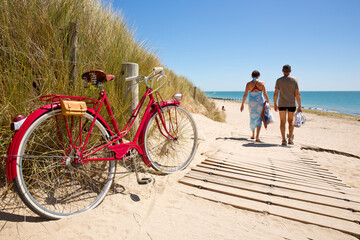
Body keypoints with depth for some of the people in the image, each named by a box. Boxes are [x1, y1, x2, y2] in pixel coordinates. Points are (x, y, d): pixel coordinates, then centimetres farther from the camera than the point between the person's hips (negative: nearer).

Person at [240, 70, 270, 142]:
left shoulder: (248, 84, -4)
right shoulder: (262, 83, -6)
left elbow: (245, 95, -5)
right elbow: (265, 94, -6)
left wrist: (242, 104, 3)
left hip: (251, 103, 2)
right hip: (260, 102, -1)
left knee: (253, 118, 17)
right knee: (259, 120, 2)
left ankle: (253, 135, 29)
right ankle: (257, 137, -12)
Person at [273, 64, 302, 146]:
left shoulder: (279, 80, -2)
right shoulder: (294, 80, -2)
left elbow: (276, 93, -4)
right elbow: (297, 94, -4)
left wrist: (275, 104, 8)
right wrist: (299, 106, 1)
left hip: (282, 104, -1)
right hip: (292, 104, 1)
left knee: (283, 122, 5)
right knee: (291, 121, 16)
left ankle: (284, 140, 0)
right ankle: (290, 138, 11)